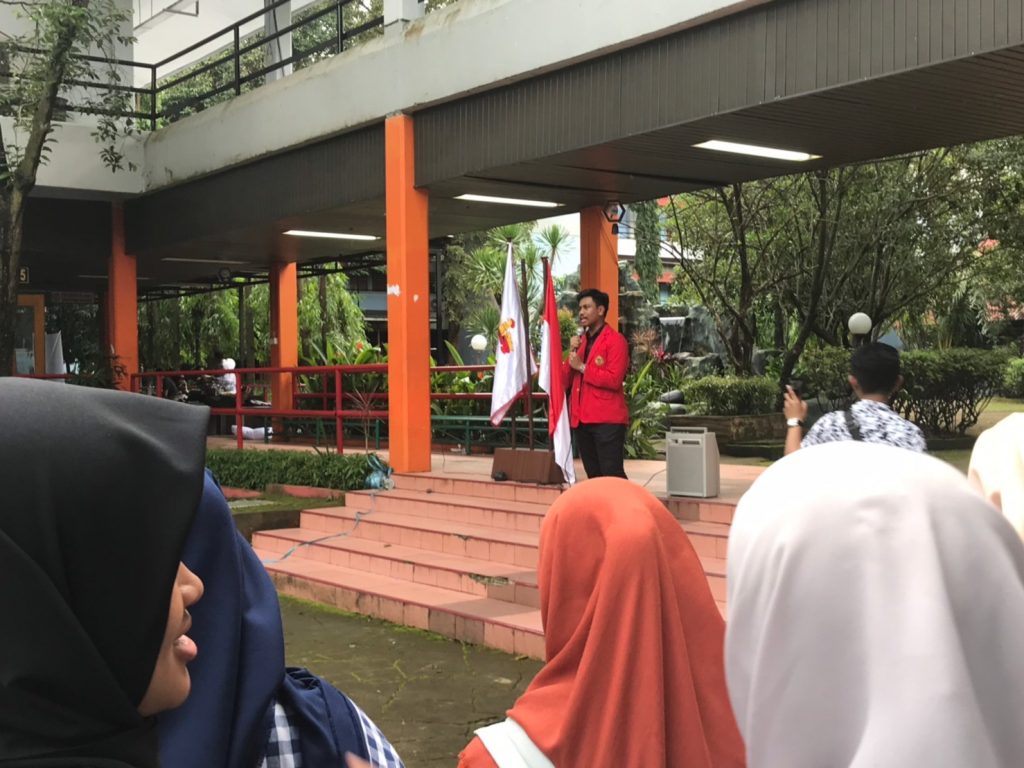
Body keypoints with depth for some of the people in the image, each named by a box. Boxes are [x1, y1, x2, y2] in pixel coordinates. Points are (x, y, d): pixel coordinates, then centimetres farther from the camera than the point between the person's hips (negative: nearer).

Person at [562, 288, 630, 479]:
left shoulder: (615, 340, -6)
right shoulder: (580, 341, 17)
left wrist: (582, 367, -11)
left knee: (613, 475, -9)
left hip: (607, 419, -7)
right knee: (594, 476, 11)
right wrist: (571, 353, -1)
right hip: (581, 419, 7)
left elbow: (614, 380, -17)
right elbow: (565, 381, 13)